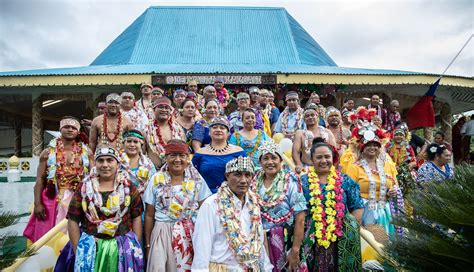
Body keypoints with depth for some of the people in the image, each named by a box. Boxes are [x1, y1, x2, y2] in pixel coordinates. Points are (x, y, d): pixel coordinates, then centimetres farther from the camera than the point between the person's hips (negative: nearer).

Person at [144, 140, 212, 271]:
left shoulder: (197, 180, -1)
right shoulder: (156, 180, -1)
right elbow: (149, 215, 4)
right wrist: (147, 244, 4)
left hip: (190, 234, 0)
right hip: (162, 233, 0)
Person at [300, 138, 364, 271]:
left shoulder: (345, 181, 5)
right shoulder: (303, 182, 1)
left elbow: (357, 208, 5)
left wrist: (352, 230, -4)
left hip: (341, 239, 1)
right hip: (312, 240, -1)